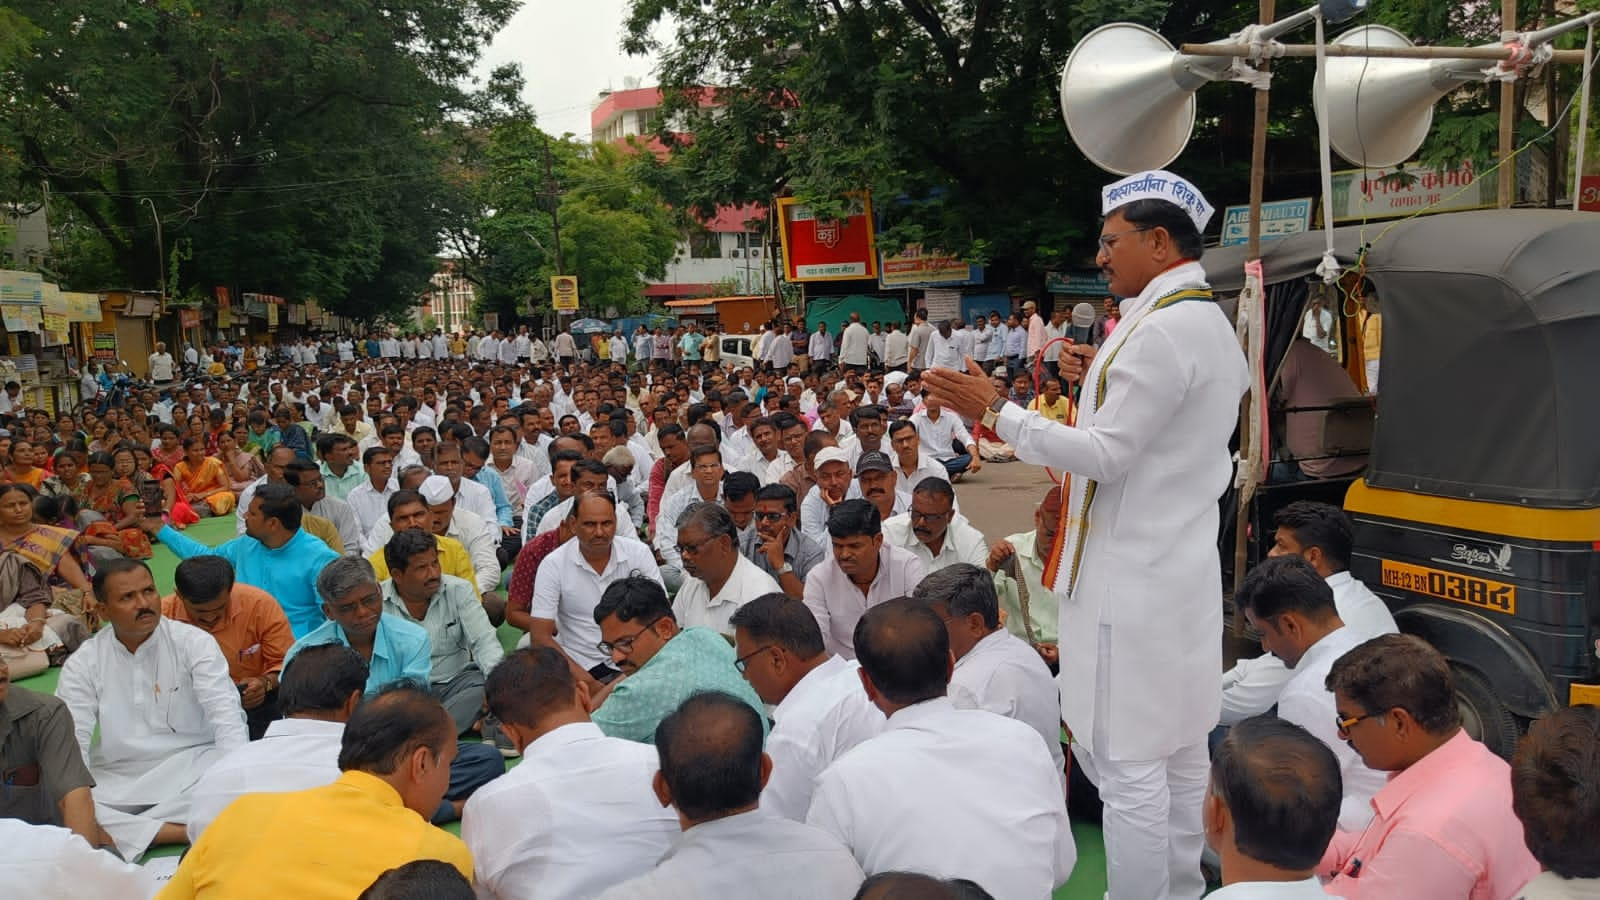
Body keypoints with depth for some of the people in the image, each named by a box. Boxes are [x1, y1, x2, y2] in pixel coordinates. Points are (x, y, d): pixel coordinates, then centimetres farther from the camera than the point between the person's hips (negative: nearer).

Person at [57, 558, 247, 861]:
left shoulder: (194, 643, -4)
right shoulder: (83, 663, 2)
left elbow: (225, 713, -13)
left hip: (190, 770, -2)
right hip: (117, 783, 2)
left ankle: (122, 831, -22)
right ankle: (180, 832, -26)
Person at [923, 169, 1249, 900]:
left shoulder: (1161, 331, -19)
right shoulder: (1210, 322, 13)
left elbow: (1107, 456, -20)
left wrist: (995, 412, -17)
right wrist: (1102, 380, 15)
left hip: (1133, 580, -10)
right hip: (1179, 567, 10)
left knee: (1127, 763, -1)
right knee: (1179, 751, 17)